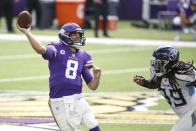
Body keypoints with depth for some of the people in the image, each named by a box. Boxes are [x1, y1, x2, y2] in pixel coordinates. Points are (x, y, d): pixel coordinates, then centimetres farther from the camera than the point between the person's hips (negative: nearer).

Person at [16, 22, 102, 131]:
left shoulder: (83, 56, 12)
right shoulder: (57, 49, -1)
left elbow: (92, 86, 11)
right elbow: (41, 49, -26)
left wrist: (97, 76, -9)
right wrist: (27, 32, -23)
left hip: (78, 99, 5)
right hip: (59, 102, -4)